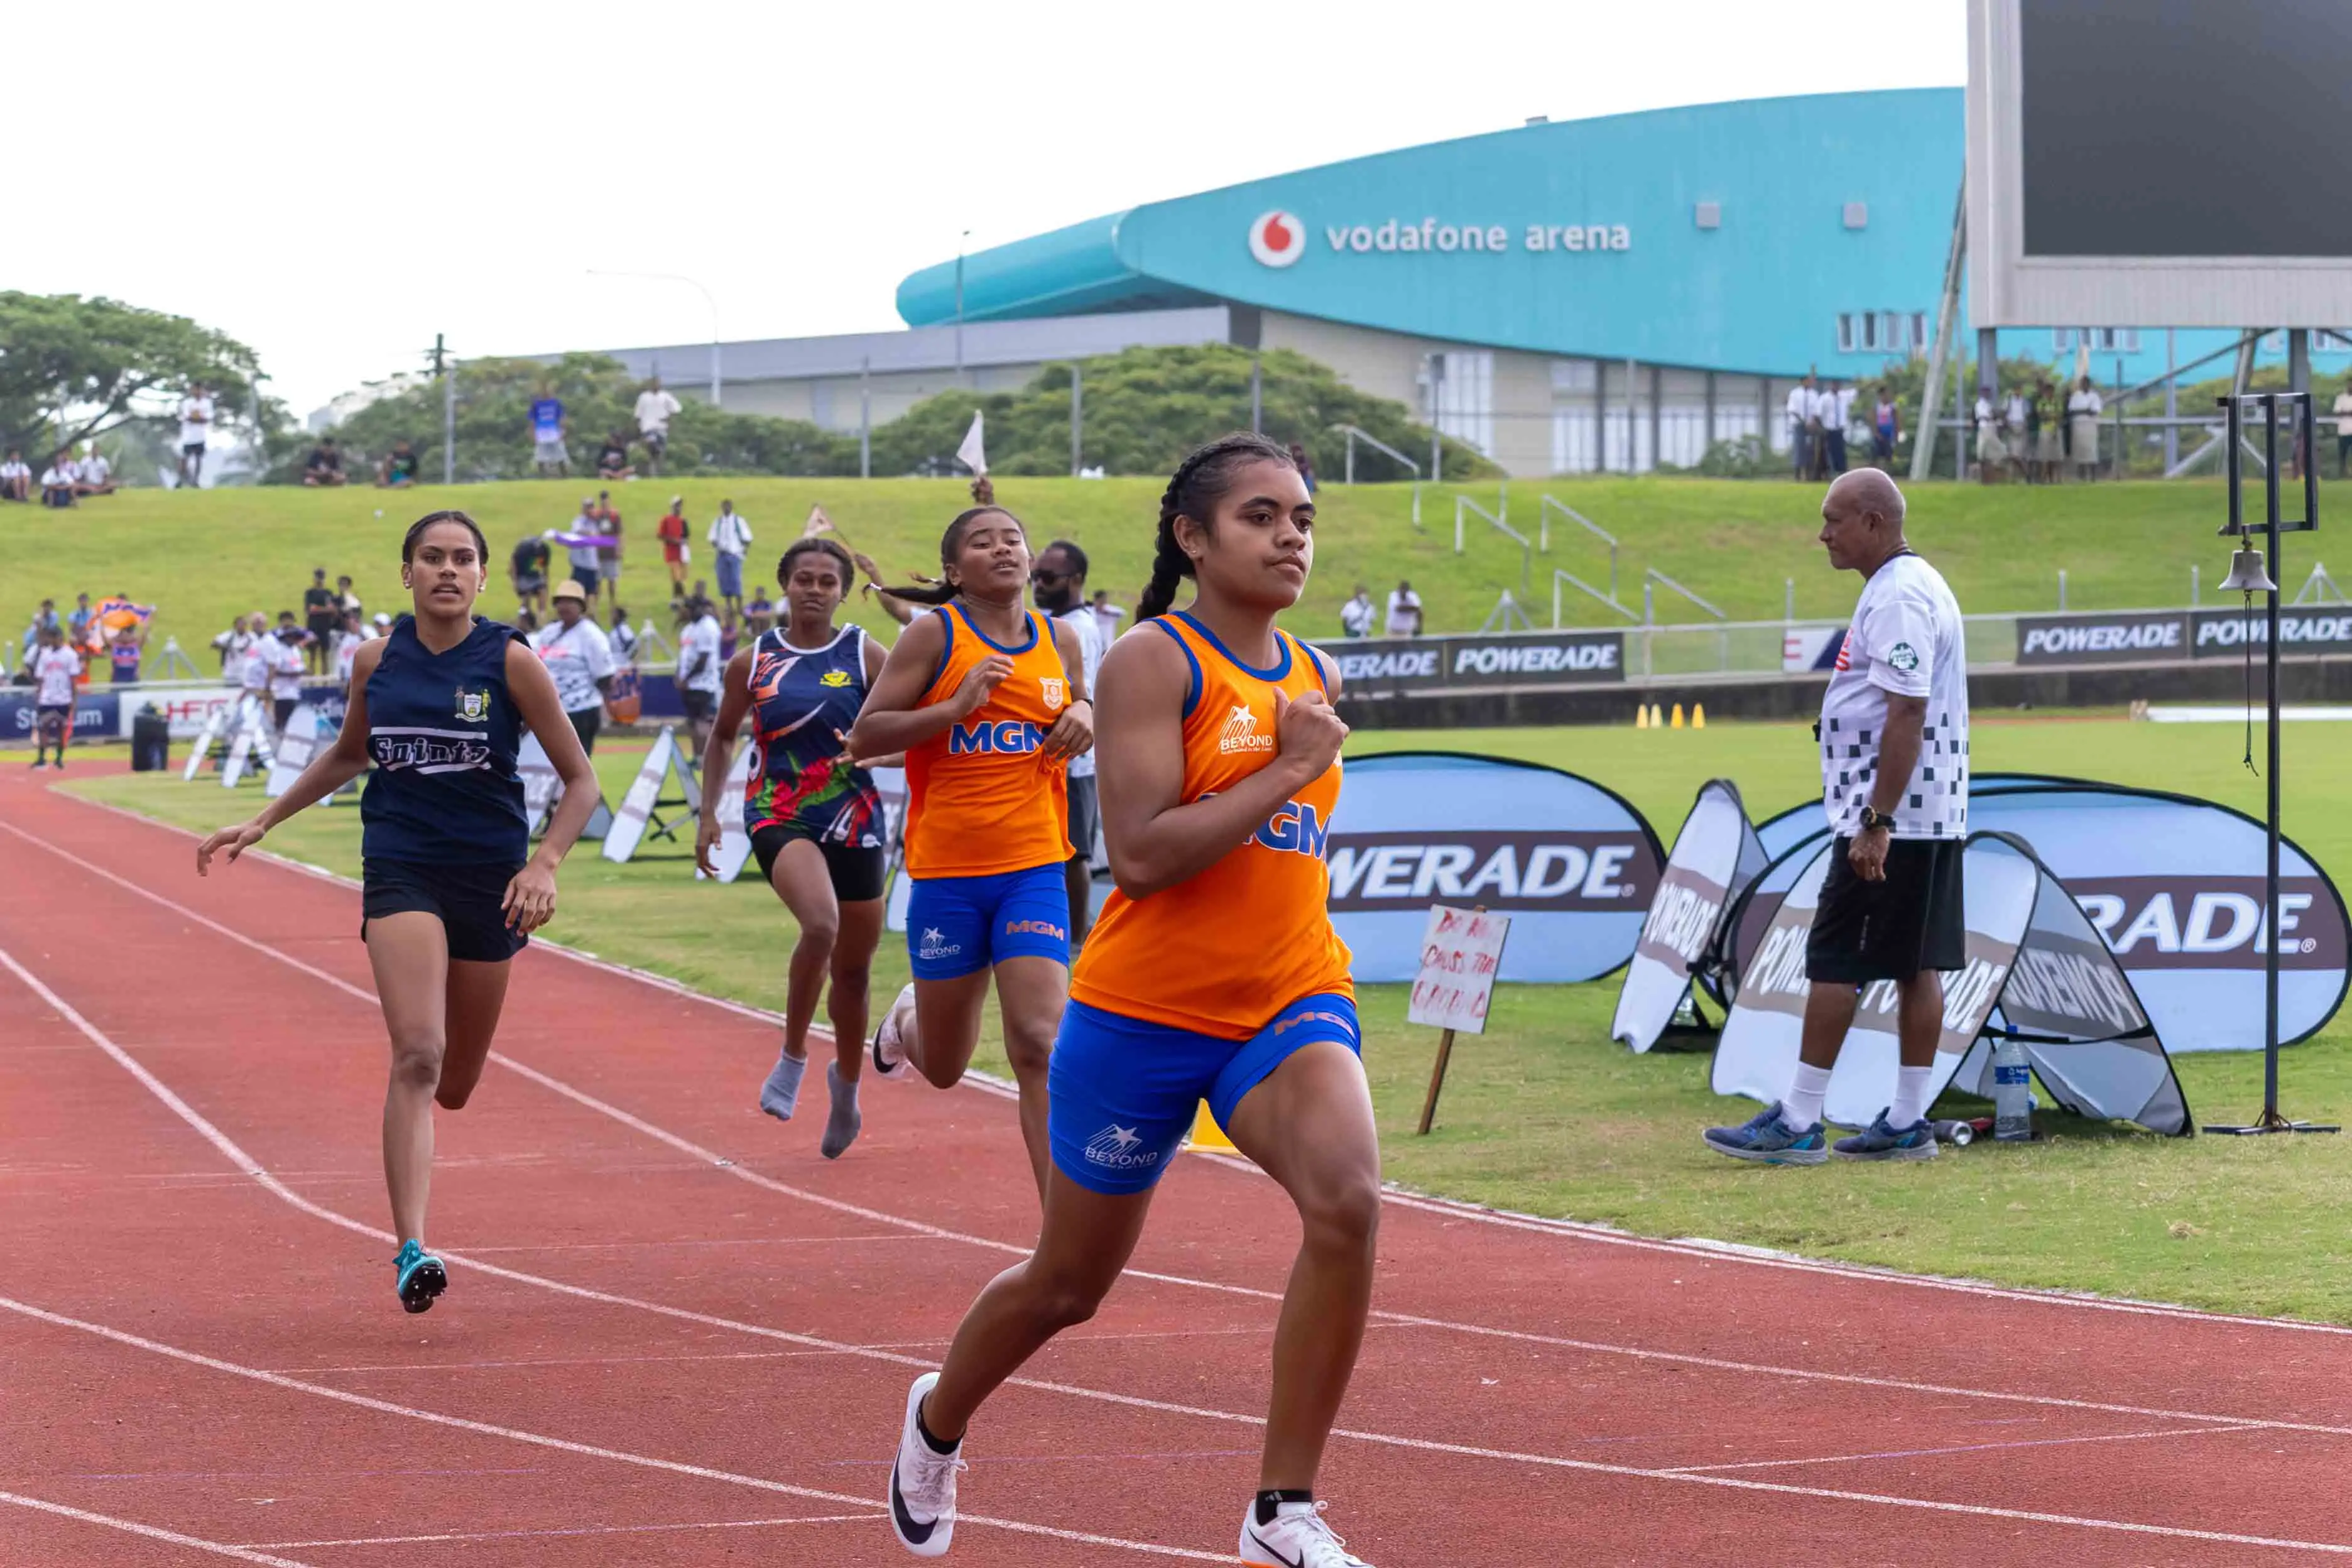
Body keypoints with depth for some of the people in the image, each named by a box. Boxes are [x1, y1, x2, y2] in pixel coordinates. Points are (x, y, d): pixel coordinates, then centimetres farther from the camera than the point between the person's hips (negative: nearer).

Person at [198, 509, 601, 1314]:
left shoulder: (511, 662, -5)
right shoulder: (376, 660, 3)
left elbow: (580, 781, -1)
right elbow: (348, 754, 23)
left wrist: (543, 866, -15)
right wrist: (262, 822, 20)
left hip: (490, 880, 0)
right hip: (401, 872, 0)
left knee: (455, 1084, 12)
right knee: (418, 1056, -21)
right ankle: (411, 1253, -25)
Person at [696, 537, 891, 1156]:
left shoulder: (865, 656, -1)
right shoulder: (753, 663, 3)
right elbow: (723, 735, 17)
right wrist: (708, 813, 9)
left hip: (854, 820, 2)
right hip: (779, 818, -2)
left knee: (853, 967, 11)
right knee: (820, 925, -31)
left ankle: (847, 1087, 35)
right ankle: (792, 1056, -11)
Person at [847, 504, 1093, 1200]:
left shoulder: (1059, 641, 8)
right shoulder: (935, 635, -4)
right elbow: (863, 737, -8)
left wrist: (1084, 718, 4)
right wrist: (956, 707, -19)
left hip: (1034, 869, 2)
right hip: (947, 872, -2)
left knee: (1040, 1043, -15)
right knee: (945, 1067, 12)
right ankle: (909, 1019, 51)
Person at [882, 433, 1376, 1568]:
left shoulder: (1312, 679, 10)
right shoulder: (1153, 664, -11)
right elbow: (1140, 853, -23)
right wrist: (1285, 772, -20)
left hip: (1287, 1002, 4)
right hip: (1143, 1014, -4)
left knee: (1346, 1199, -27)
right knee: (1068, 1284, 12)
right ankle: (938, 1422, 46)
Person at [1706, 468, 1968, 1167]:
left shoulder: (1899, 597, -17)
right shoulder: (1914, 586, 17)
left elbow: (1907, 715, -23)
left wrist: (1875, 824, -24)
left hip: (1891, 820, -10)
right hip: (1932, 819, 10)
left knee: (1833, 964, -7)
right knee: (1916, 966, 9)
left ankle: (1798, 1123, -6)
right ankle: (1907, 1123, 11)